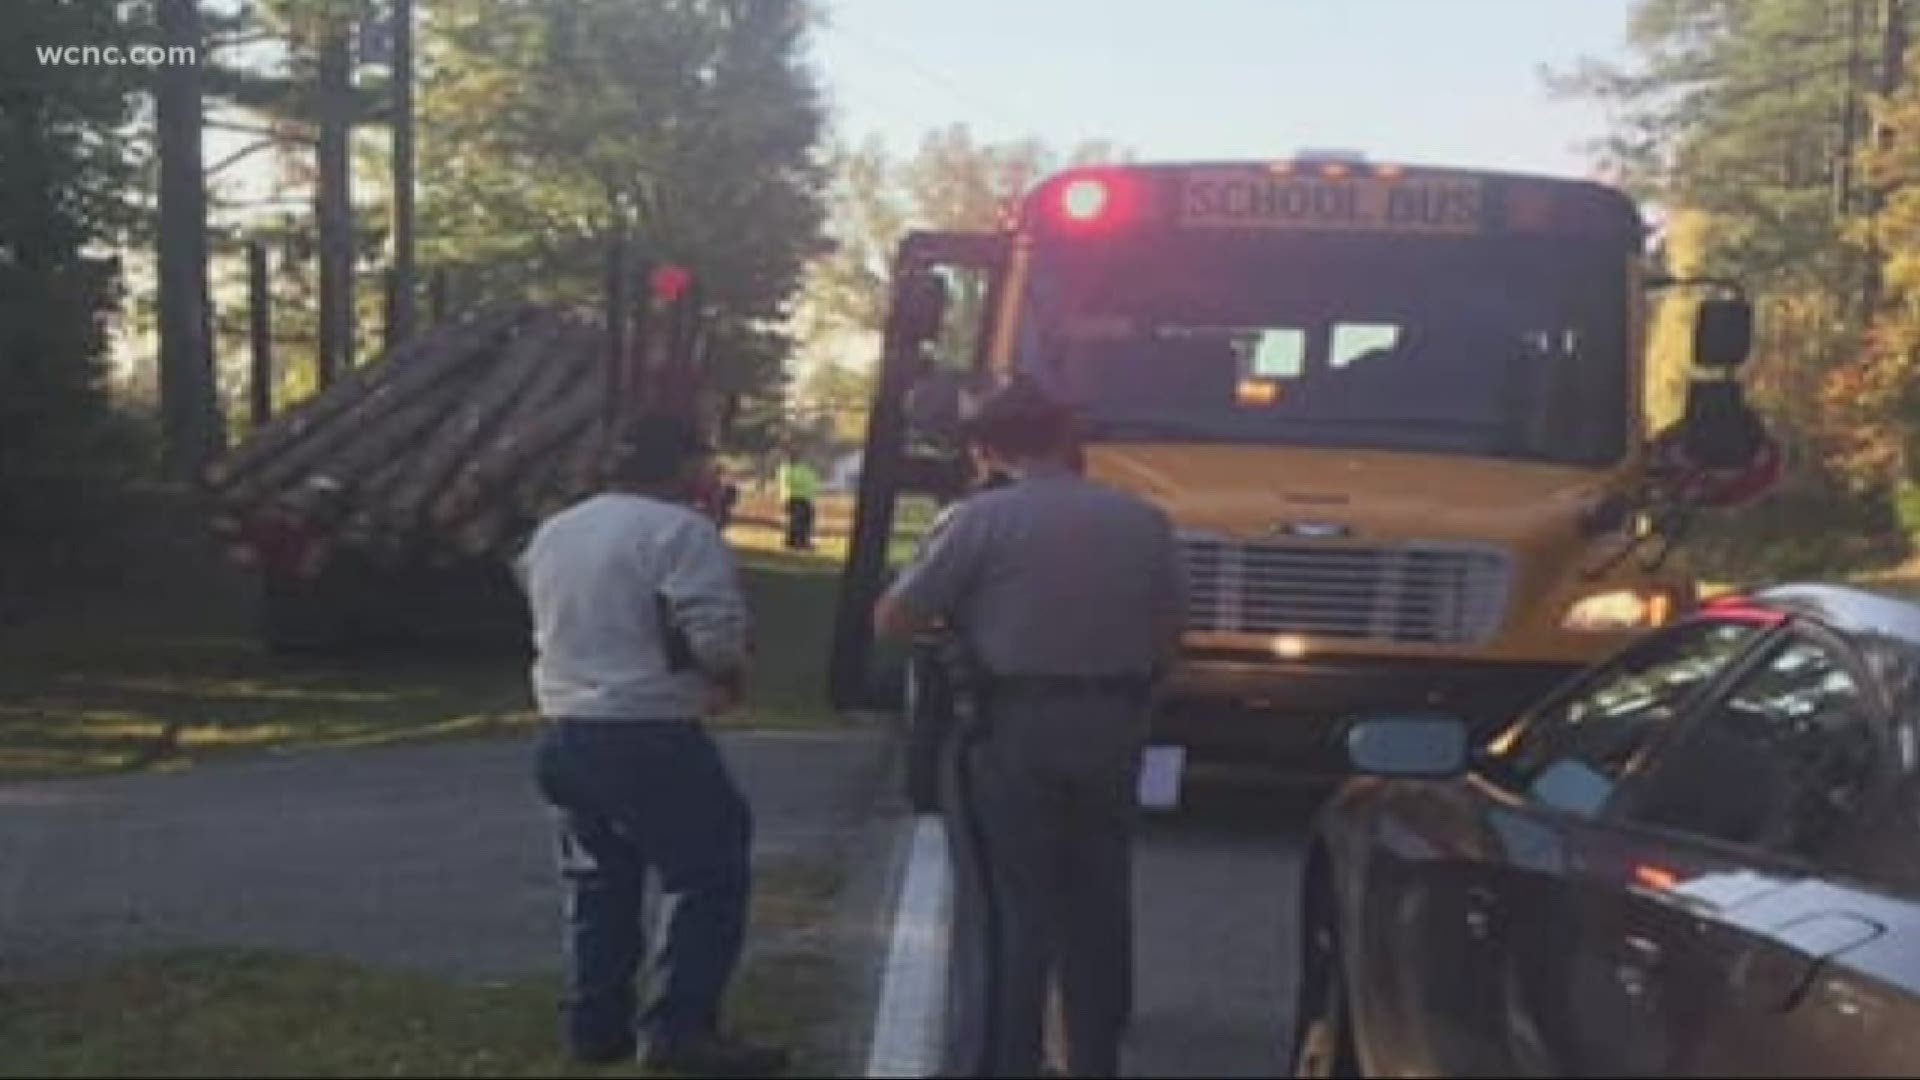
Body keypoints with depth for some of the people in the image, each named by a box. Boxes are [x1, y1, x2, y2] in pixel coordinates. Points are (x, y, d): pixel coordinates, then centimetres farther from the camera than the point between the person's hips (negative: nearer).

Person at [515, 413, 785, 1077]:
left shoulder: (551, 533, 14)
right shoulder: (678, 530, -12)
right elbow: (717, 635, -20)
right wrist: (732, 674, 1)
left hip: (566, 731, 8)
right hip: (649, 737, -8)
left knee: (598, 886, 17)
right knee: (708, 877, 0)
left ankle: (595, 1024, 21)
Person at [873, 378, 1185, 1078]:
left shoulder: (981, 519, -9)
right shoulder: (1143, 522, 5)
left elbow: (890, 622, -6)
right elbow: (1165, 645, 10)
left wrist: (955, 606, 10)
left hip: (1012, 731, -5)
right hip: (1113, 730, 5)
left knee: (1003, 917, 0)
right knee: (1098, 913, 16)